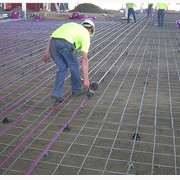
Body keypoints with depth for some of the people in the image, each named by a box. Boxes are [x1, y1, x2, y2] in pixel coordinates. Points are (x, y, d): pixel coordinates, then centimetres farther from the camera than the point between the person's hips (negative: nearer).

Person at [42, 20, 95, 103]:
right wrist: (86, 79, 9)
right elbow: (84, 59, 10)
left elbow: (52, 36, 23)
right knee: (74, 66, 22)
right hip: (66, 44, -5)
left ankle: (57, 94, 12)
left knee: (62, 68, 21)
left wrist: (47, 52, 20)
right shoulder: (85, 34, 19)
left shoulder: (71, 26, 37)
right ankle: (76, 89, 40)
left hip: (53, 43, 5)